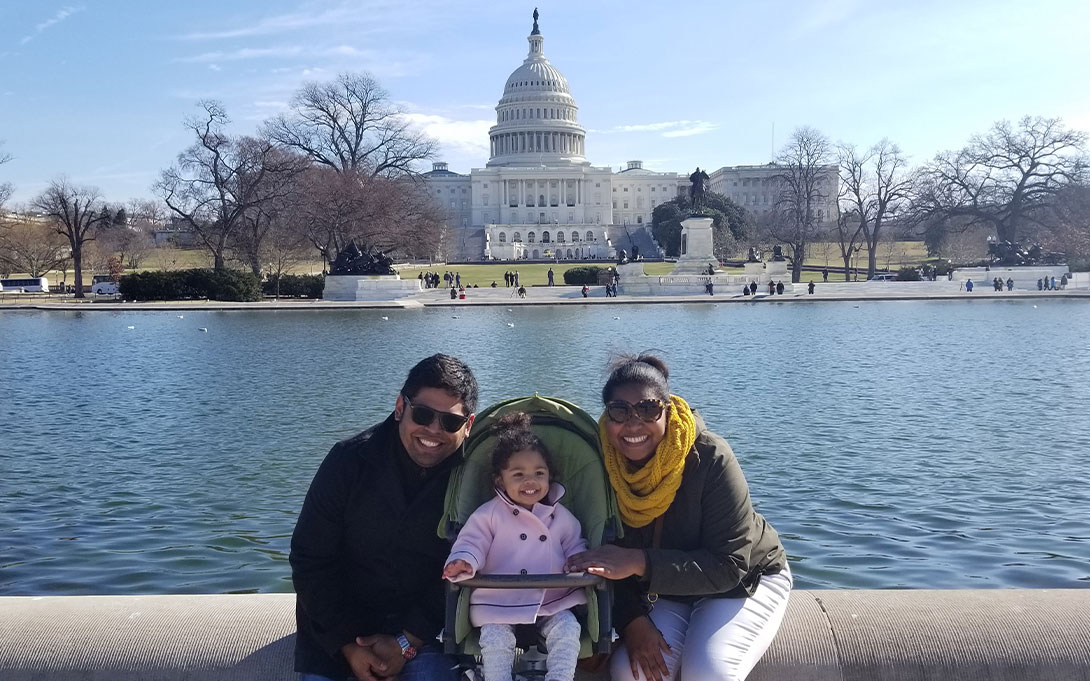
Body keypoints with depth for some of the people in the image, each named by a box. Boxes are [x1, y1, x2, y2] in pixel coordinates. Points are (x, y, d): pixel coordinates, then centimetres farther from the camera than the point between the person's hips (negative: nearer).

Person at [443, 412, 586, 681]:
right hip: (499, 602, -2)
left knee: (568, 628, -20)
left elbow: (576, 549, 14)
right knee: (495, 637, -23)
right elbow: (472, 542, -4)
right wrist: (463, 561, -27)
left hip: (553, 601, 2)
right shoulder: (490, 514, 1)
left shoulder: (562, 517, 10)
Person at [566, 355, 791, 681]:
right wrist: (632, 619, -25)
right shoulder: (603, 467, -15)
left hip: (746, 579, -2)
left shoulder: (710, 458, -26)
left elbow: (729, 566, -28)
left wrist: (640, 562, -37)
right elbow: (609, 563, -7)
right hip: (666, 590, 3)